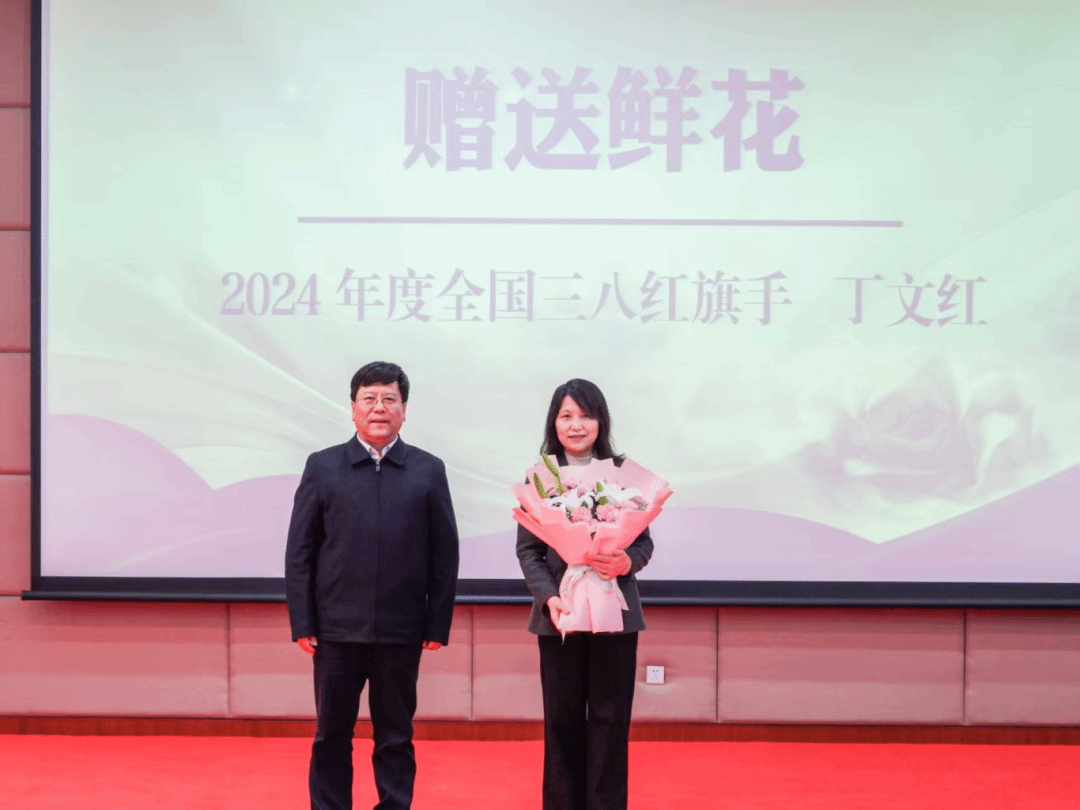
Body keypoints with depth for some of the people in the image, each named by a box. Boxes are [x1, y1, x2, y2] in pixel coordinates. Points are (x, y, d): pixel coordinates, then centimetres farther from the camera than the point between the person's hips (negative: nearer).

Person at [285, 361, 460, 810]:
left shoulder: (429, 470, 3)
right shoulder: (322, 466, 3)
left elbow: (445, 553, 3)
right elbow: (299, 551, 3)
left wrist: (438, 625, -1)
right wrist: (302, 623, -3)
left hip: (401, 630, 0)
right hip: (336, 627, 0)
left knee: (395, 736, 9)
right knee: (332, 735, 9)